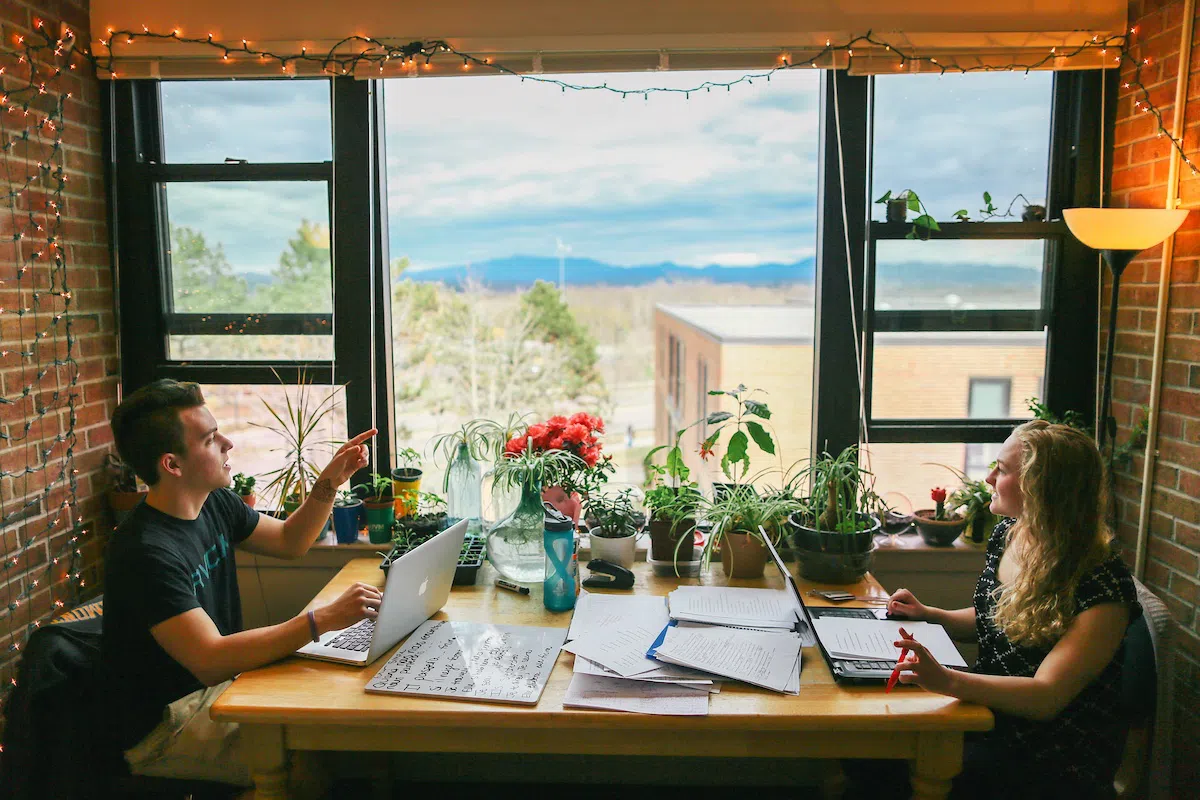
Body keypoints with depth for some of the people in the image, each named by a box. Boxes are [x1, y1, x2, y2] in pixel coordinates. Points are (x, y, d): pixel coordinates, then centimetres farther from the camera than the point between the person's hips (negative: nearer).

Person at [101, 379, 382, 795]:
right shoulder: (146, 552, -27)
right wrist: (323, 619, -38)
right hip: (162, 728, -8)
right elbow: (209, 661, -33)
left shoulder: (215, 504, 0)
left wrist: (328, 485, -2)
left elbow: (289, 541, 15)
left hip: (219, 683, 8)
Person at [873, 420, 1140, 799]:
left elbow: (1046, 697, -26)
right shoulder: (1008, 533, 2)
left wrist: (949, 681, -41)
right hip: (990, 716, 7)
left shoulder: (1102, 586, -21)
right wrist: (926, 614, 2)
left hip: (1057, 762, -6)